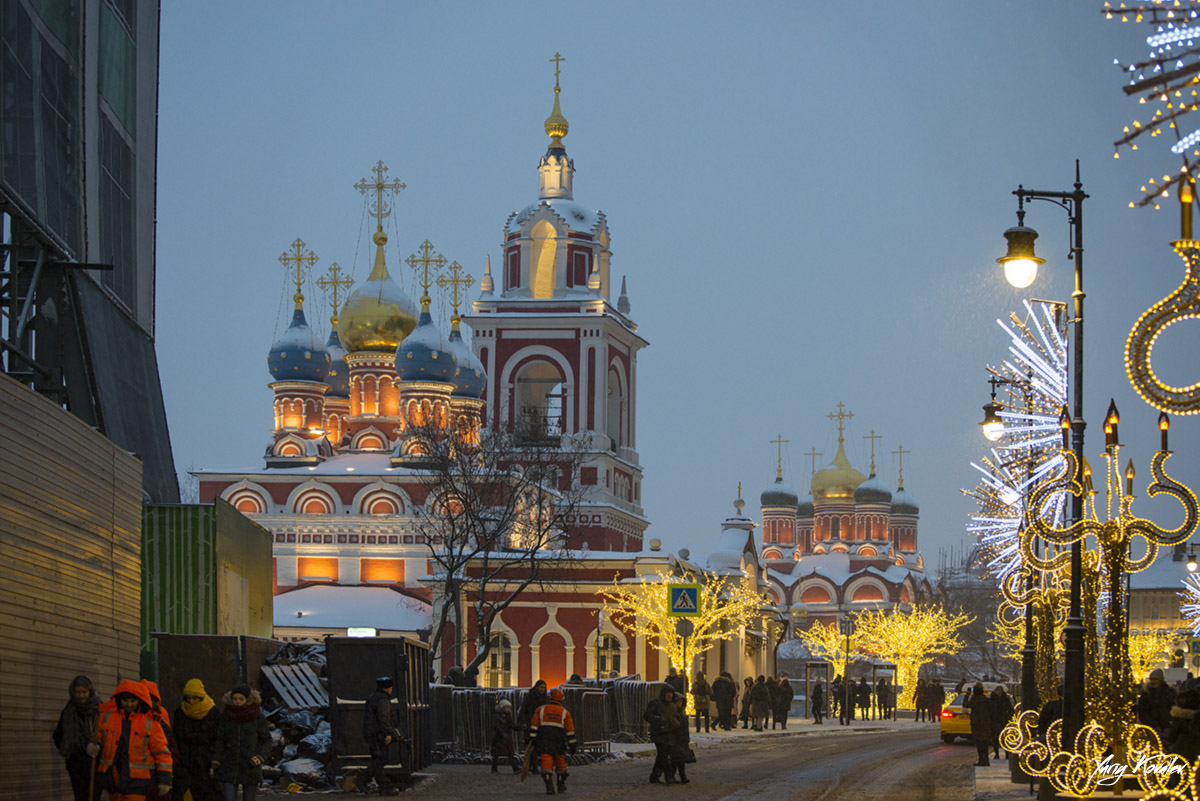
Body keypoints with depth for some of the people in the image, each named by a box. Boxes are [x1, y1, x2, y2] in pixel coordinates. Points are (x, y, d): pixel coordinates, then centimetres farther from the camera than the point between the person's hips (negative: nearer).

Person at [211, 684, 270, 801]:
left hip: (250, 768, -1)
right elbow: (220, 742, 7)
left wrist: (258, 759, -15)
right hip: (230, 768, 1)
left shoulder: (257, 717, -5)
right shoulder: (226, 716, 1)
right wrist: (215, 763, -3)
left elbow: (266, 741, 1)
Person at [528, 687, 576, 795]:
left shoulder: (540, 710, 3)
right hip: (559, 742, 1)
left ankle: (549, 786, -18)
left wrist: (532, 739, 2)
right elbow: (570, 730, 4)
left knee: (546, 764, -5)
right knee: (560, 762, 19)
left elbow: (534, 726, -1)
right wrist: (572, 745, 9)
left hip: (543, 742, -1)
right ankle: (561, 785, 28)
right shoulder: (565, 712, 4)